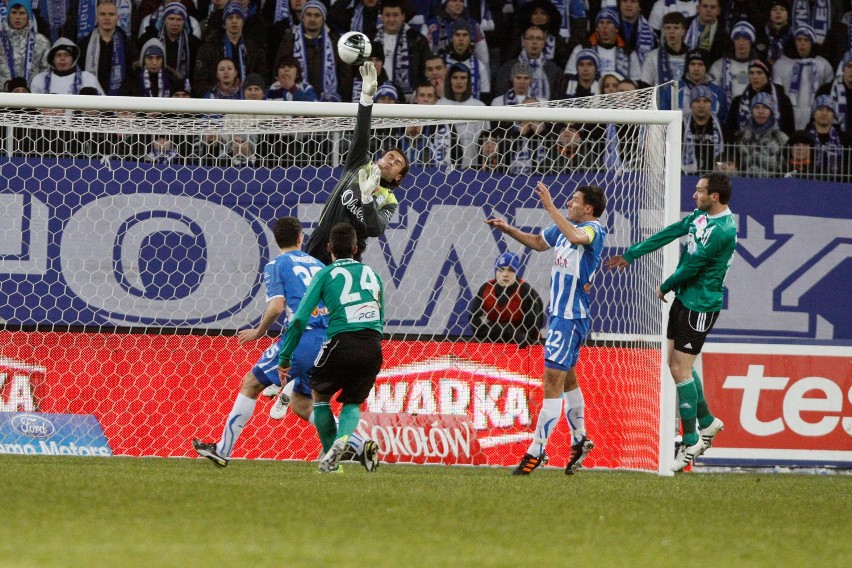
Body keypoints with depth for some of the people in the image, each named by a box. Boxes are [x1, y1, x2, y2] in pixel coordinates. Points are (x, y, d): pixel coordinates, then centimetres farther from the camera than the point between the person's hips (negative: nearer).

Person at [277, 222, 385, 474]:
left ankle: (330, 457, 15)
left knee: (320, 394, 22)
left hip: (342, 342, -3)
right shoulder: (372, 274, 21)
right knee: (352, 402, 20)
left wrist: (285, 359, 10)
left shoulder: (326, 274, 10)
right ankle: (343, 437, -11)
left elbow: (300, 319, 5)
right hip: (373, 345, 3)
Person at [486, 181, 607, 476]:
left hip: (572, 317, -10)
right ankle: (579, 441, 33)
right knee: (567, 379, 20)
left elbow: (576, 237, -40)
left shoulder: (594, 229, -16)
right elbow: (539, 242, 27)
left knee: (553, 379, -10)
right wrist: (508, 229, 16)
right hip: (559, 313, 10)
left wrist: (550, 207, -38)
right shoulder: (563, 226, 9)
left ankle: (536, 450, -9)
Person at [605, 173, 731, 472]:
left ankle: (690, 441, 3)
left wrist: (665, 287, -3)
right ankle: (707, 422, 27)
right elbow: (669, 234, 13)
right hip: (683, 298, 9)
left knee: (680, 369, -6)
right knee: (675, 363, 14)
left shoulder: (723, 230, -22)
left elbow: (693, 265, -18)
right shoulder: (700, 216, 7)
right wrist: (630, 255, 17)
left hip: (701, 305, -9)